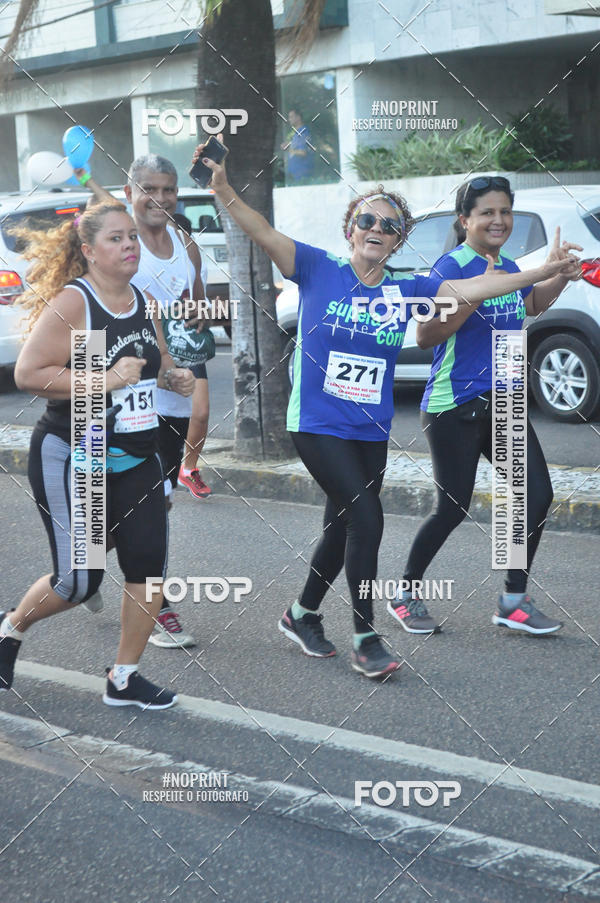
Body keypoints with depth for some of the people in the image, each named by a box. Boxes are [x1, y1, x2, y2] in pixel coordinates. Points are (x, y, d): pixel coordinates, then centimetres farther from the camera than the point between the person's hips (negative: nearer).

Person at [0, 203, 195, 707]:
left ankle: (124, 679, 12)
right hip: (71, 459, -7)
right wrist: (104, 380, -27)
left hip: (135, 461, 7)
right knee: (79, 581, -3)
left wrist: (174, 377, 3)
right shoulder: (71, 302, -15)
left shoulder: (144, 303, 8)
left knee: (150, 563, -3)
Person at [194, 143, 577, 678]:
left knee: (343, 530, 14)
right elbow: (265, 234, -18)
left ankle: (302, 615, 37)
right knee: (367, 516, -15)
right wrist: (224, 190, -35)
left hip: (371, 431, 5)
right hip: (318, 425, -5)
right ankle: (366, 639, -3)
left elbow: (472, 288, 1)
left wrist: (549, 270, -3)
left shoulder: (405, 290, 3)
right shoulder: (319, 271, -7)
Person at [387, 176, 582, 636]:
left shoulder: (508, 267, 10)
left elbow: (531, 305, 32)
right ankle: (405, 594, 19)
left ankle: (515, 600, 12)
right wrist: (479, 294, -26)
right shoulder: (452, 266, -13)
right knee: (453, 509, -2)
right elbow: (426, 335, -21)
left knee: (538, 495, 0)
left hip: (502, 403, 7)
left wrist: (561, 274, 15)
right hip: (454, 406, -7)